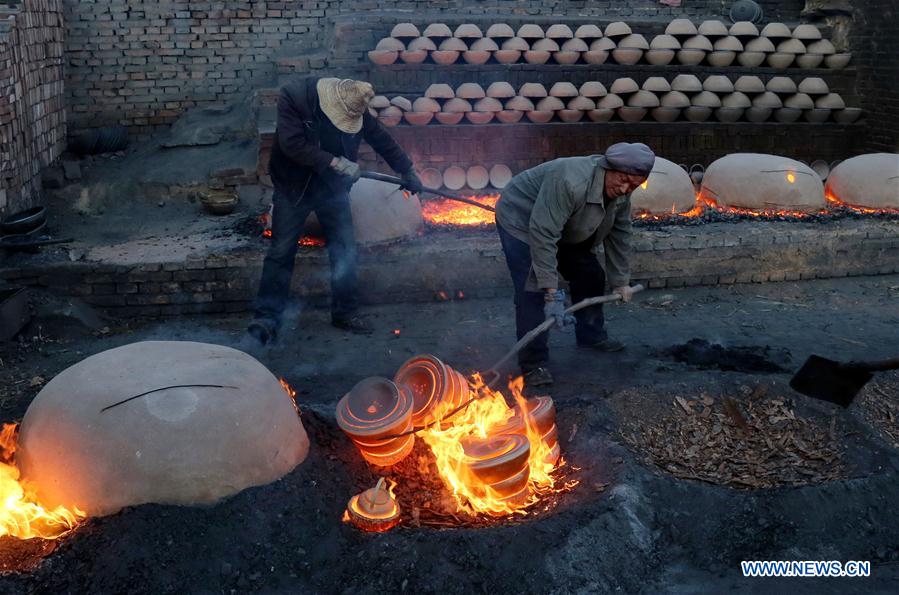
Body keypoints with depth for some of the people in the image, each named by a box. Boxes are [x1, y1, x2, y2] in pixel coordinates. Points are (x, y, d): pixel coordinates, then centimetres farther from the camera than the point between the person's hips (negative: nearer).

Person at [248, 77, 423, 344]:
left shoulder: (357, 108, -10)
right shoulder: (294, 96, -21)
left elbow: (382, 140, 3)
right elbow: (292, 144, -29)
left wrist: (407, 171, 10)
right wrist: (335, 162, -30)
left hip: (334, 187, 3)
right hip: (294, 188, -3)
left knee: (345, 251, 4)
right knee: (281, 251, -2)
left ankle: (344, 312, 18)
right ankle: (266, 317, 6)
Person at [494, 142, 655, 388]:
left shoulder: (621, 195, -11)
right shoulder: (570, 182, -40)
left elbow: (619, 236, 2)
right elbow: (542, 234, -42)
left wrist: (621, 281, 2)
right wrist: (552, 291, -42)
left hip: (564, 230, 9)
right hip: (521, 222, -8)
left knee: (591, 276, 11)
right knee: (533, 292, -18)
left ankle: (591, 335, 32)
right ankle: (533, 363, -8)